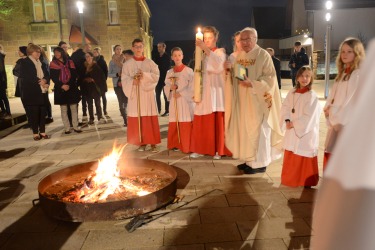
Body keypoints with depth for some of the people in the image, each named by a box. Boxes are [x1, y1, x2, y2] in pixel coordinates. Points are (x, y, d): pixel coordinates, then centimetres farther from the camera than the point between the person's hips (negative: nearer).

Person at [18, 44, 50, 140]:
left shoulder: (41, 63, 17)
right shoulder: (24, 62, -1)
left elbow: (47, 74, 10)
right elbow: (25, 77, -12)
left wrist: (45, 80, -13)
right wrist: (39, 81, -16)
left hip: (42, 91, 5)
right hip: (31, 92, -5)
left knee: (43, 112, 4)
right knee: (33, 112, -2)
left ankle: (42, 131, 13)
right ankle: (35, 133, 6)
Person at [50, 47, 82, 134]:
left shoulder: (70, 62, 10)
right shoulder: (53, 64, 8)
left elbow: (74, 75, 2)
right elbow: (53, 77, -2)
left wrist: (68, 85, -12)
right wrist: (62, 85, -15)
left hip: (72, 88, 1)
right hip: (60, 89, -1)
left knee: (74, 108, 0)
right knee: (64, 110, 1)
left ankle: (75, 127, 7)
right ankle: (67, 128, 5)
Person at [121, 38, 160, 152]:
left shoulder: (150, 62, 7)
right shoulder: (127, 64, 7)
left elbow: (156, 76, -3)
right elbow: (124, 79, 1)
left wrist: (144, 75, -18)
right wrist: (132, 81, -18)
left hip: (148, 94, 0)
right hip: (134, 94, 1)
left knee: (150, 119, -3)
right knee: (137, 120, 0)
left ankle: (153, 143, 5)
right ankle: (142, 143, 11)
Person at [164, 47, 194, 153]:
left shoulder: (189, 71, -3)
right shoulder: (169, 72, 10)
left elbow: (192, 87, -6)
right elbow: (166, 87, 12)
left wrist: (181, 93, -13)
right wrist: (170, 88, -10)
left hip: (186, 101, -4)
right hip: (174, 101, 4)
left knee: (185, 125, -5)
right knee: (174, 124, 5)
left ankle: (186, 146, 4)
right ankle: (175, 144, 16)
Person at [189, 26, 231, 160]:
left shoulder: (220, 52, -1)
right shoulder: (202, 54, 16)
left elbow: (218, 66, -24)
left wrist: (206, 49, -29)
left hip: (216, 91, -5)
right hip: (203, 92, 5)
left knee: (217, 121, -3)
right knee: (201, 123, 3)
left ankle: (218, 150, 7)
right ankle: (200, 149, 12)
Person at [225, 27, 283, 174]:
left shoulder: (263, 55, -10)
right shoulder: (239, 56, 11)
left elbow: (270, 78, -16)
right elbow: (234, 76, 17)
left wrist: (252, 84, -26)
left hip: (257, 100, -7)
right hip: (242, 100, 7)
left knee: (257, 130, -1)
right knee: (244, 129, 11)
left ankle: (260, 163, 11)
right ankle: (249, 159, 23)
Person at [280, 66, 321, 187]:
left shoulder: (312, 96, -13)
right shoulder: (292, 93, 5)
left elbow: (309, 117, -17)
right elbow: (285, 107, 3)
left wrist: (294, 124, -15)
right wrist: (287, 121, -12)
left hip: (305, 132, -5)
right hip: (292, 132, 6)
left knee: (304, 158, 3)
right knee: (290, 158, 15)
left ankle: (306, 181, 20)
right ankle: (290, 179, 31)